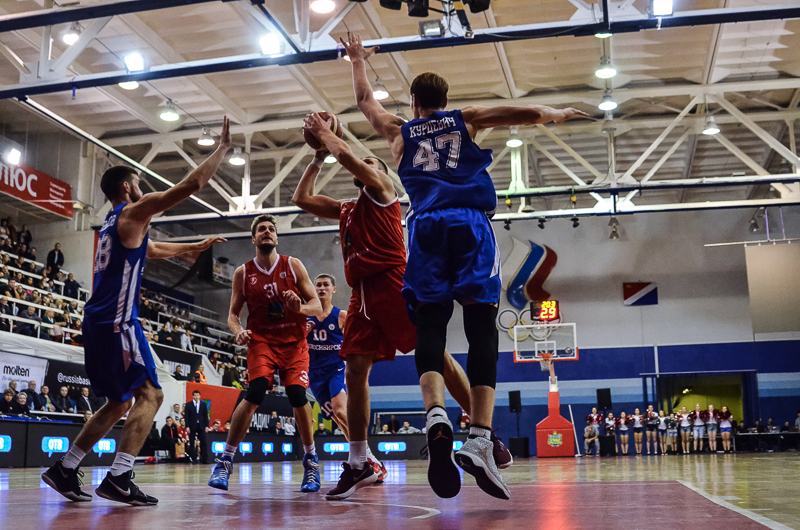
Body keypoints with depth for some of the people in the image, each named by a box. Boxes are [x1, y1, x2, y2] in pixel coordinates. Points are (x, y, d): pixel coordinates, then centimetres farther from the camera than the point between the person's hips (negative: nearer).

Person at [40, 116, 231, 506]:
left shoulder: (114, 223, 23)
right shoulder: (133, 212, -4)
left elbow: (155, 250, 40)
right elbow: (192, 184, -9)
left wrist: (196, 247, 46)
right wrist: (223, 148, 1)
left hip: (100, 322, 10)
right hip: (117, 321, -10)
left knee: (120, 403, 16)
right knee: (149, 393, -10)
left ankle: (64, 470, 17)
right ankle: (118, 478, -18)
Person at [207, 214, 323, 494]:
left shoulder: (293, 265, 2)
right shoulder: (243, 273, 4)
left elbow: (317, 306, 1)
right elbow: (233, 313, 9)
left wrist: (300, 308, -21)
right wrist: (238, 331, -13)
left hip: (294, 341, 1)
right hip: (261, 340, 0)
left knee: (297, 395, -15)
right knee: (255, 394, -22)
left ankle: (311, 459, 8)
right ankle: (225, 461, -9)